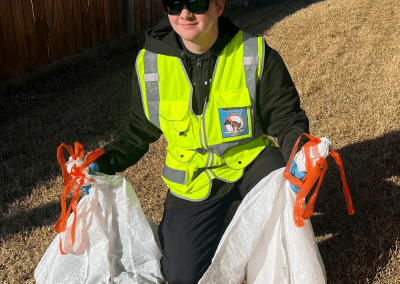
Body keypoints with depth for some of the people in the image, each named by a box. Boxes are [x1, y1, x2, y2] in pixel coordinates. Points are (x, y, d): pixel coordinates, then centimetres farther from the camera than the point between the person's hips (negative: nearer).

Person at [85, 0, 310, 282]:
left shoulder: (256, 55, -14)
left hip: (249, 161, -1)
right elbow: (137, 131, 6)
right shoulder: (150, 63, -8)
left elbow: (287, 119, -9)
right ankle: (220, 224, 29)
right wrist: (102, 164, -9)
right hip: (193, 179, 2)